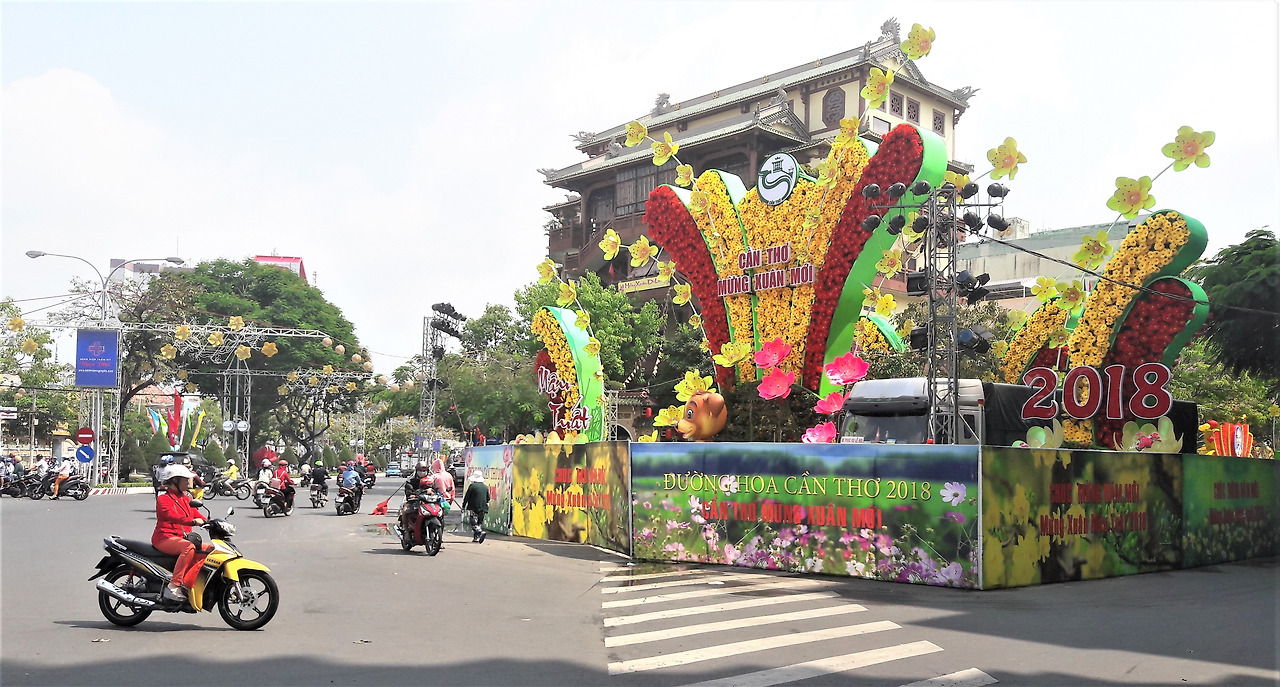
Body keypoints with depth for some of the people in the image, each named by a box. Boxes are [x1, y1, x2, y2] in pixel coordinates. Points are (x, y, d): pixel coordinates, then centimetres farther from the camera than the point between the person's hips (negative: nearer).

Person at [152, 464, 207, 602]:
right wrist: (192, 521, -41)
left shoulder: (185, 498, 21)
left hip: (182, 538, 8)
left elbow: (195, 514, 13)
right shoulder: (163, 499, -5)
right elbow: (172, 515, -24)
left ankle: (186, 584, -19)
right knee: (189, 547, -36)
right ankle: (173, 585, -37)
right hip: (165, 538, -8)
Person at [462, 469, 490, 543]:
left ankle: (481, 532, -26)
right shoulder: (485, 487, 8)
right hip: (483, 508, 5)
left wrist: (463, 506, 6)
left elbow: (466, 497, -4)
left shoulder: (472, 486, -8)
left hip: (474, 507, -5)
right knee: (480, 522, 12)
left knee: (474, 522, -4)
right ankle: (476, 538, 12)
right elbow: (488, 499, 15)